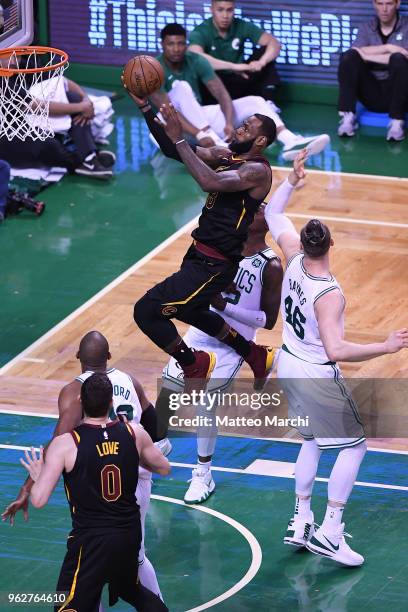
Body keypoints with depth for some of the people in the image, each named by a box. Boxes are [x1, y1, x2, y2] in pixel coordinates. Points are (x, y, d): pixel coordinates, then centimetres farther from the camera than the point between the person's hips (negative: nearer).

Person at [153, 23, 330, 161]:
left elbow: (221, 93, -12)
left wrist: (229, 123, -31)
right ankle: (216, 144, -44)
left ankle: (291, 142, -33)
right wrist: (198, 134, -42)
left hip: (200, 116, 6)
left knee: (254, 101, -11)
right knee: (181, 87, -34)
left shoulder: (196, 61, -2)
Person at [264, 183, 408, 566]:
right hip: (317, 376, -8)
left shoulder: (295, 261, -12)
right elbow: (336, 351, -38)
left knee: (313, 440, 25)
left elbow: (274, 216, 5)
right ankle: (329, 533, -1)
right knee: (354, 445, 4)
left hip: (288, 363, 8)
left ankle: (300, 523, 27)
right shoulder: (328, 295, -31)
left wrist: (291, 181, 14)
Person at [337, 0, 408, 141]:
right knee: (349, 57, -20)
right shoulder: (366, 27, 11)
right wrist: (387, 48, -19)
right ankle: (348, 117, -23)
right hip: (372, 93, 3)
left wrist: (368, 56, -15)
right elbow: (356, 52, -9)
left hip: (396, 92, -3)